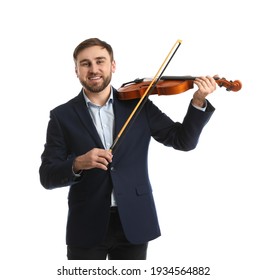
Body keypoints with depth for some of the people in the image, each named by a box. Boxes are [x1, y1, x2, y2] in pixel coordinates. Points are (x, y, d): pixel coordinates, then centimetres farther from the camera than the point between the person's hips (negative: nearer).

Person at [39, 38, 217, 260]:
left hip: (134, 222, 1)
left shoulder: (138, 105, 4)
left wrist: (198, 102, -14)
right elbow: (47, 176, -5)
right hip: (87, 226, -1)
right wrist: (78, 164, -25)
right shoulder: (62, 116, 0)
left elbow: (183, 140, 1)